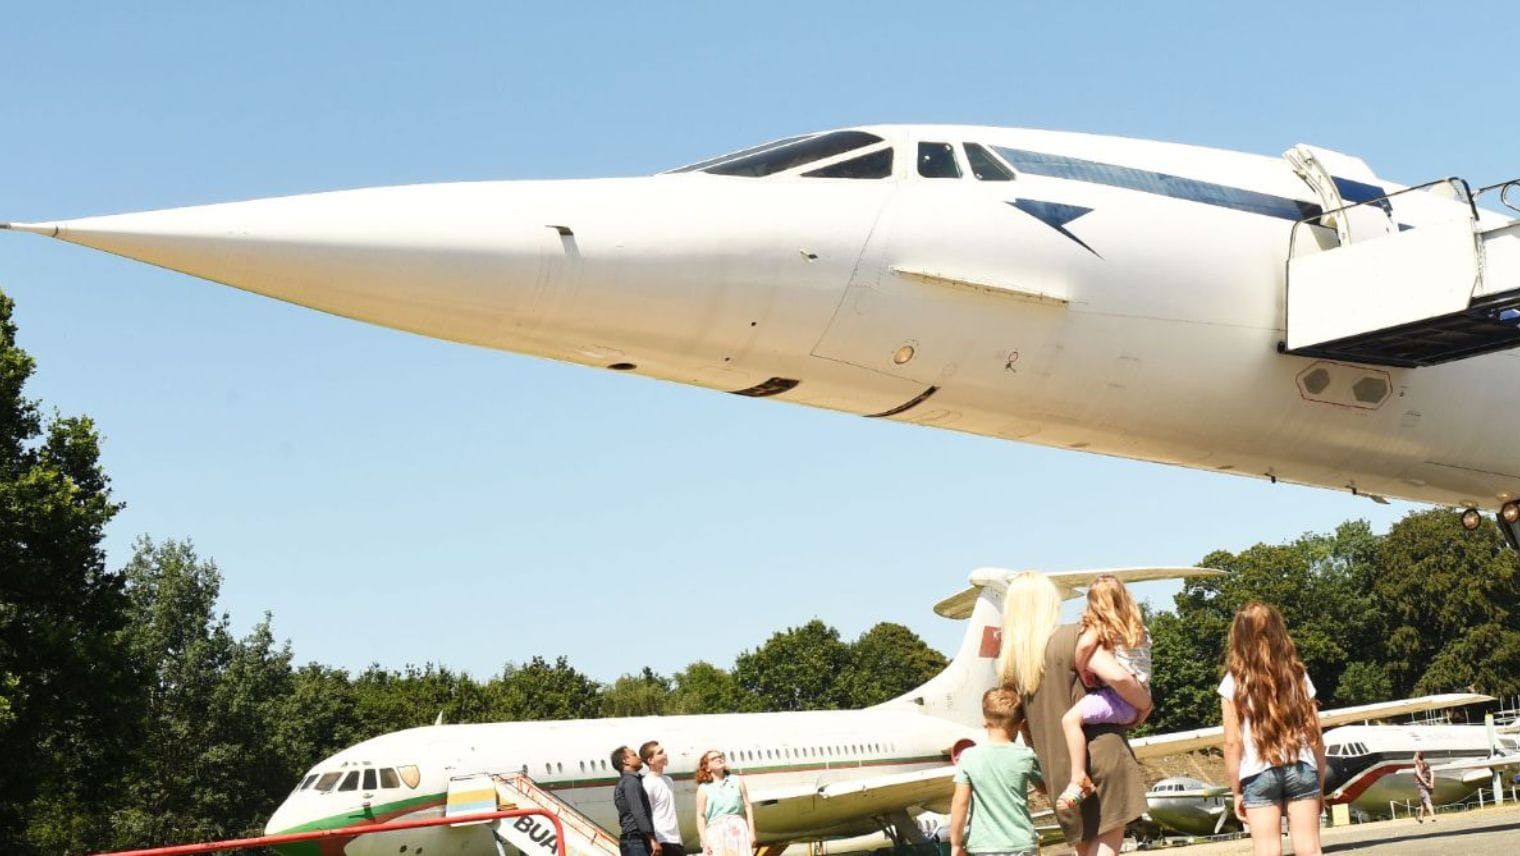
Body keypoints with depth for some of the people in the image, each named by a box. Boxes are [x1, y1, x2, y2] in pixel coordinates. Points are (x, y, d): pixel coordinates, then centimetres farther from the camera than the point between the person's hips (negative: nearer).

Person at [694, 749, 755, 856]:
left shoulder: (736, 781, 12)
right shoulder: (704, 788, 6)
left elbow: (748, 807, 11)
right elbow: (700, 815, 2)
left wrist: (751, 832, 3)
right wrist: (704, 840, -7)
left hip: (739, 830, 2)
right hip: (717, 832, -2)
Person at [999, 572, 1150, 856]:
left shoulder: (1009, 664, 6)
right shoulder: (1071, 638, -9)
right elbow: (1117, 676, -22)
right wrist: (1144, 704, -4)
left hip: (1058, 771, 5)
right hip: (1100, 756, -5)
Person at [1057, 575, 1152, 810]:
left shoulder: (1100, 627, -3)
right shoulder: (1137, 627, 20)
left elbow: (1085, 643, -24)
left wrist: (1082, 671, -10)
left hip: (1119, 695, -9)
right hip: (1138, 699, 9)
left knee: (1071, 718, -22)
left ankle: (1079, 779, -34)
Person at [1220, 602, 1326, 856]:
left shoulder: (1234, 682, -2)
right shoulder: (1297, 675, 6)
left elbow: (1232, 743, -4)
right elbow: (1315, 736, 5)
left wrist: (1237, 791, 4)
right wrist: (1321, 784, 14)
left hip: (1258, 774, -2)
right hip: (1301, 768, 2)